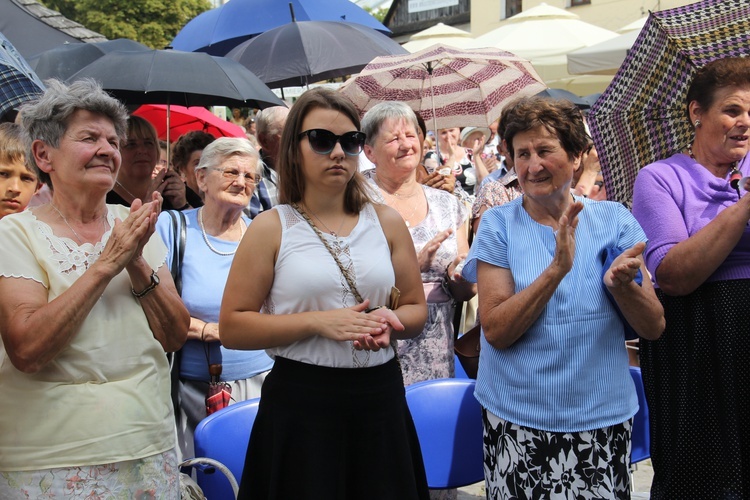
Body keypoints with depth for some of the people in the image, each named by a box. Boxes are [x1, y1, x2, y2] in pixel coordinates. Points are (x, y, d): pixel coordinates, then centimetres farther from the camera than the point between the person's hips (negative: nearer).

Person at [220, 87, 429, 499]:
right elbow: (231, 328, -6)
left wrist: (390, 321, -9)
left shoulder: (387, 222, 7)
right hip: (300, 403, -3)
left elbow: (416, 309, 14)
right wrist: (317, 321, -16)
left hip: (380, 397, 3)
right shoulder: (271, 228, -3)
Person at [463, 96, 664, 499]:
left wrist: (621, 284, -19)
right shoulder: (498, 225, -4)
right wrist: (557, 268, -23)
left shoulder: (614, 219, 1)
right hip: (518, 422, -1)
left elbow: (654, 328, 0)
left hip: (605, 416, 2)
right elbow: (495, 331, -13)